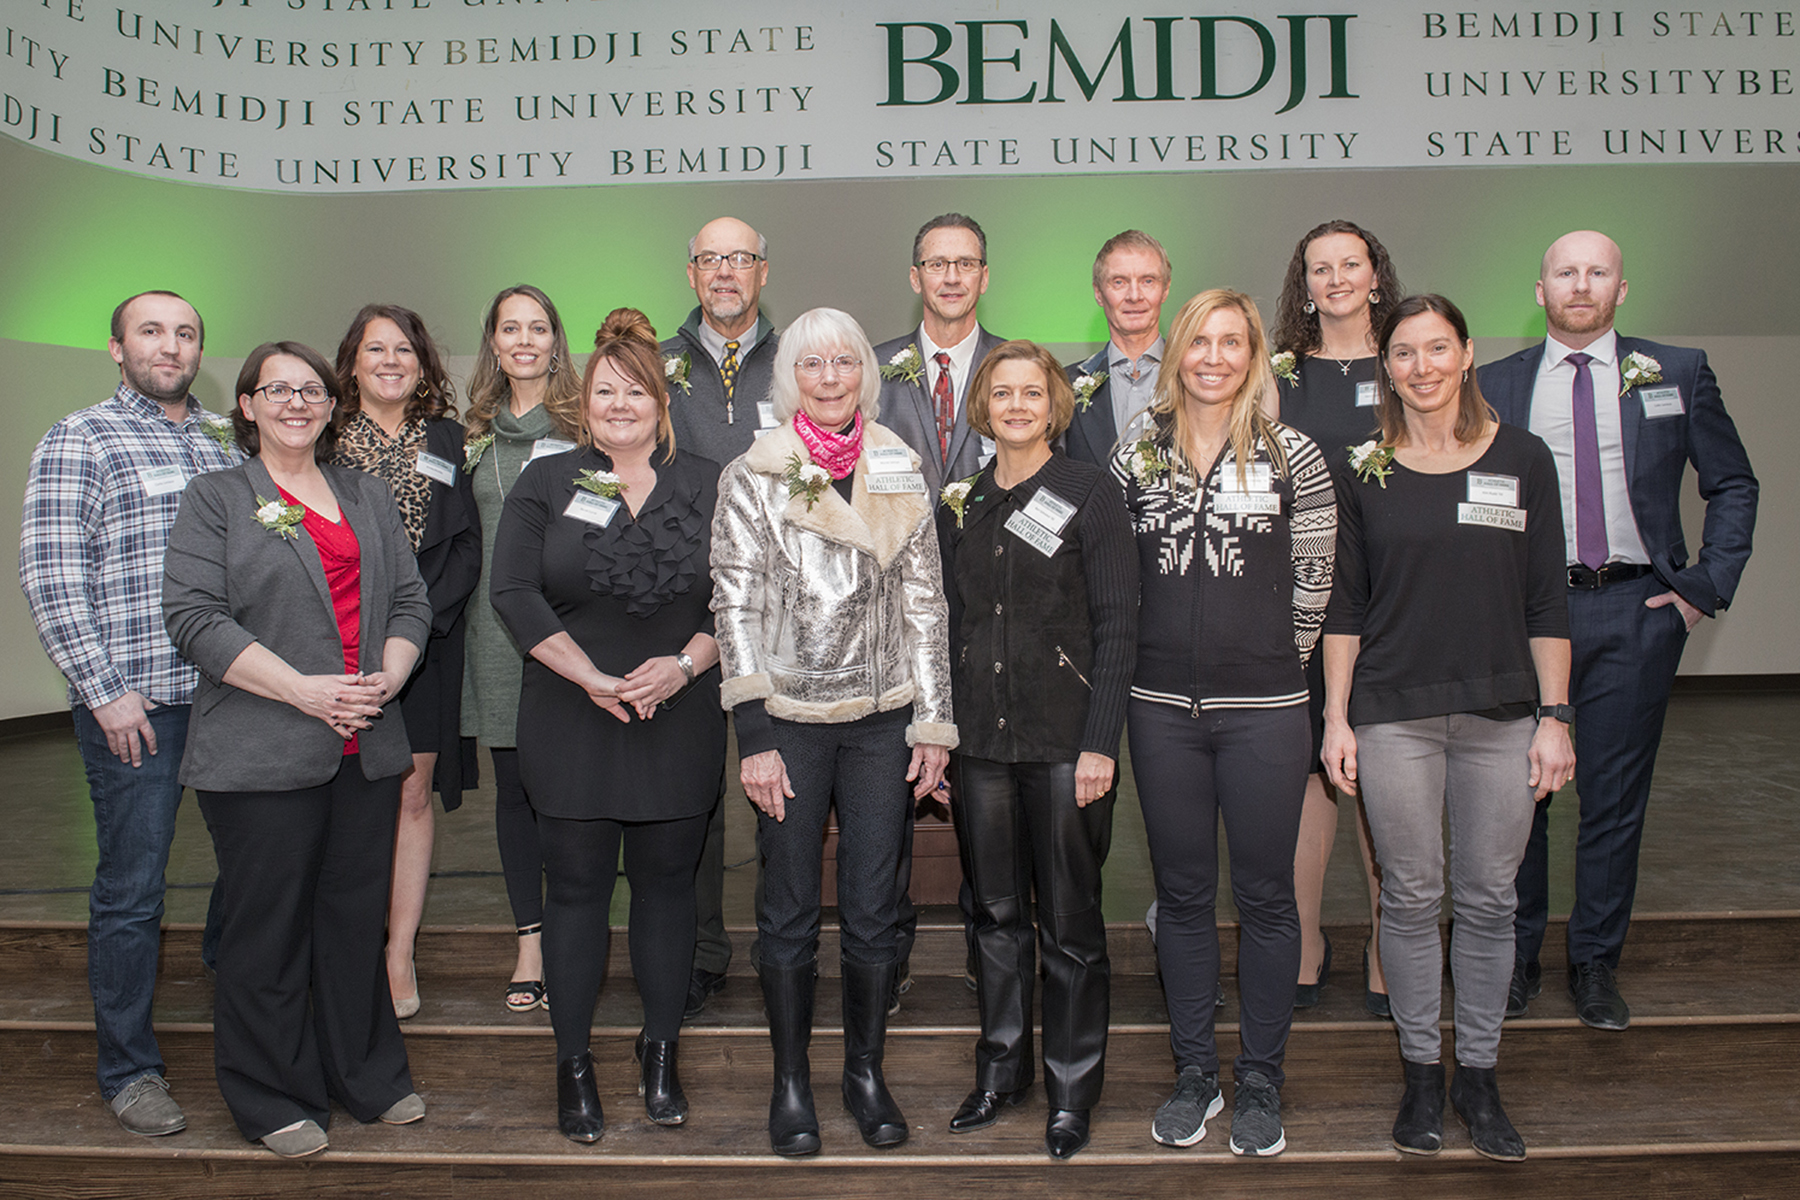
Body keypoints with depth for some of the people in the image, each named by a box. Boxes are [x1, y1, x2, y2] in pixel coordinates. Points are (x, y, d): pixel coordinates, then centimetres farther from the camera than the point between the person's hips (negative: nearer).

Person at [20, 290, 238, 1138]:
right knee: (131, 890, 3)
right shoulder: (78, 441, -1)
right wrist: (105, 692, -11)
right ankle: (128, 1069, 18)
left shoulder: (226, 443, 15)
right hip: (133, 703, -5)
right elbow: (50, 576, -7)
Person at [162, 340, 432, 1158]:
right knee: (269, 927, 3)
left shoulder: (367, 497, 18)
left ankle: (366, 1076, 25)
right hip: (262, 753, -4)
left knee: (358, 915, 11)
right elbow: (194, 616, -8)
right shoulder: (217, 498, 3)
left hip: (365, 748, 4)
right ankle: (272, 1100, 17)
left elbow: (410, 600, 13)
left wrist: (387, 677, -7)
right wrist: (305, 691, -16)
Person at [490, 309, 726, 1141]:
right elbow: (514, 592, -5)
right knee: (576, 887, 6)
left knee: (667, 884, 9)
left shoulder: (706, 488, 6)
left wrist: (684, 665, -13)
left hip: (680, 724, 1)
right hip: (570, 725, -1)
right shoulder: (547, 484, 4)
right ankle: (573, 1067, 19)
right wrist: (592, 677, -13)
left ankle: (660, 1056, 24)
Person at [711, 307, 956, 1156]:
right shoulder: (751, 479, 0)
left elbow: (925, 603, 8)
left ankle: (866, 1072, 25)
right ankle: (791, 1082, 21)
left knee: (873, 905, 7)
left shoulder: (901, 476, 8)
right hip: (789, 718, -2)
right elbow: (735, 609, -4)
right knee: (790, 908, 6)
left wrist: (934, 721, 3)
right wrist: (755, 736, -9)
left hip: (883, 719, 2)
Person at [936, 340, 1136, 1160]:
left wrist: (1100, 744, -12)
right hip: (980, 739, 4)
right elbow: (950, 624, 13)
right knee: (995, 913, 13)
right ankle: (1000, 1070, 28)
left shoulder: (1089, 493, -2)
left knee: (1069, 922, 5)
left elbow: (1117, 625, -6)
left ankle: (1071, 1090, 20)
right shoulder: (960, 505, 11)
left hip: (1065, 741, -4)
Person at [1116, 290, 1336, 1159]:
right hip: (1162, 707, 2)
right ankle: (1194, 1072, 26)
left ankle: (1261, 1081, 22)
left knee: (1265, 896, 6)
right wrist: (1167, 657, 9)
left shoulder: (1293, 457, -2)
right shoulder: (1134, 459, 5)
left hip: (1263, 710, -2)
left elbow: (1314, 583, 2)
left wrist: (1272, 663, 6)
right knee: (1182, 893, 11)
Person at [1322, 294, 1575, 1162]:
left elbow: (1546, 603, 5)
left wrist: (1554, 716, 1)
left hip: (1500, 713, 1)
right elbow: (1345, 604, 5)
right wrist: (1336, 718, 1)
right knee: (1410, 897, 6)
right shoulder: (1365, 470, 3)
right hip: (1393, 715, 0)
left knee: (1488, 899, 8)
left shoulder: (1522, 459, 3)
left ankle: (1479, 1076, 23)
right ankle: (1421, 1072, 22)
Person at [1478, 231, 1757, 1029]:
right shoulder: (1495, 384, 7)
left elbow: (1732, 484, 11)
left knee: (1615, 796, 6)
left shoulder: (1677, 373, 8)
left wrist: (1707, 587, 2)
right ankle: (1516, 958, 21)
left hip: (1636, 611, 0)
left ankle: (1596, 965, 21)